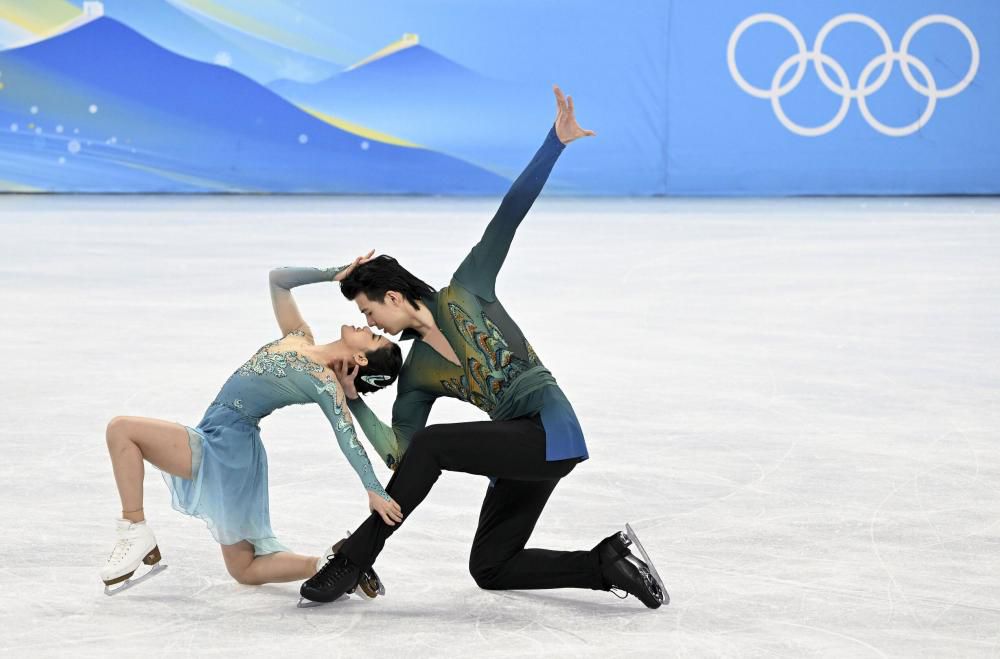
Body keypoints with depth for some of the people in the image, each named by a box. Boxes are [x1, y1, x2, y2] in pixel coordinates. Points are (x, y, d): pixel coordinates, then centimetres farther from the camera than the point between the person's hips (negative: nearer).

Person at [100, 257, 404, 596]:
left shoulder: (326, 384, -14)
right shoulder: (300, 339, 8)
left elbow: (348, 438, -23)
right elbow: (278, 280, 15)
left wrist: (374, 491, -32)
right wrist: (335, 274, 9)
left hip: (227, 447, -9)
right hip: (227, 447, 9)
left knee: (121, 429, -15)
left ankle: (136, 533, -13)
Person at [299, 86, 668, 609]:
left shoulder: (466, 290, 2)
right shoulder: (416, 374, 12)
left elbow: (509, 216, -3)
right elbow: (399, 451, 5)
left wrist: (555, 142, -8)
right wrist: (352, 401, -1)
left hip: (550, 432, -8)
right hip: (520, 450, 8)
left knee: (433, 444, -22)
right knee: (489, 570, 10)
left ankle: (353, 560, -13)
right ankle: (608, 562, 11)